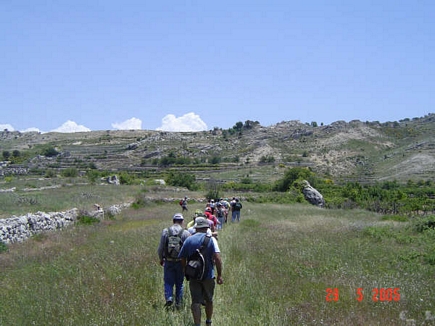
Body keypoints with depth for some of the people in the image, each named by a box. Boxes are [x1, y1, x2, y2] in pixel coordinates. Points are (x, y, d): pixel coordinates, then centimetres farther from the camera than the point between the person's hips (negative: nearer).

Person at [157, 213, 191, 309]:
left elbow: (160, 248, 1)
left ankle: (169, 297, -13)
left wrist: (161, 259, 15)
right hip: (180, 262, 0)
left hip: (168, 262, 0)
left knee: (168, 282, 9)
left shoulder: (165, 231, -2)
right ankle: (178, 303, 15)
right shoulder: (186, 233, -5)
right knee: (179, 283, 12)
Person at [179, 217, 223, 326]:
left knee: (196, 302, 3)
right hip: (208, 276, -1)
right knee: (209, 300, 19)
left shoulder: (188, 240, 1)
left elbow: (182, 259, 4)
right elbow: (217, 258, -17)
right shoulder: (211, 239, -7)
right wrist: (219, 275, -11)